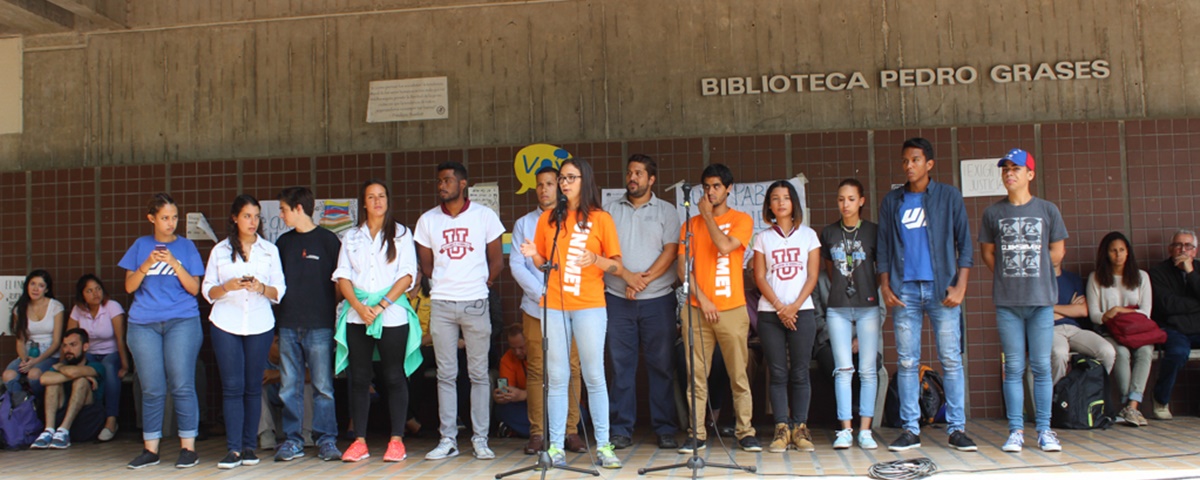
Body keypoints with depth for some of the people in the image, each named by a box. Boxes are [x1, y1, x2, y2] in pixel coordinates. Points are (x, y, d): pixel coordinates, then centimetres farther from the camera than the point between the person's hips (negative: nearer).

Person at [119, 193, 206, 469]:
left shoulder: (186, 246, 8)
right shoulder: (141, 245, 12)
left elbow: (194, 289, 1)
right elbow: (129, 286, 7)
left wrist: (174, 264, -13)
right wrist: (146, 265, -11)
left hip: (182, 321, -1)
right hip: (143, 324, 2)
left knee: (182, 386, -5)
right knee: (152, 389, 2)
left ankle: (188, 448, 0)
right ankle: (150, 449, 10)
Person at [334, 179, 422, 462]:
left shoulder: (401, 234, 7)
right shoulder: (351, 237, 14)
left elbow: (407, 275, -2)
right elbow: (342, 276, 7)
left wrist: (381, 306, -12)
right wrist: (358, 307, -10)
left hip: (392, 314, -2)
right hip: (357, 315, 3)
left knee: (394, 377, -1)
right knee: (359, 377, 3)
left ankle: (397, 440, 4)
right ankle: (360, 441, 8)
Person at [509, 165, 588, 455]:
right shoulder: (524, 224, 13)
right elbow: (516, 264, 5)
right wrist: (541, 294, -7)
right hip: (535, 307, 1)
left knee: (571, 369, -2)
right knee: (536, 370, 0)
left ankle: (571, 431, 4)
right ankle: (537, 432, 5)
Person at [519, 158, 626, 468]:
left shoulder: (601, 219, 4)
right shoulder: (549, 218, 12)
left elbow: (618, 268, 3)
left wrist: (596, 259, -16)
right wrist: (534, 254, -4)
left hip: (589, 306, -2)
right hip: (553, 306, 2)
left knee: (594, 376, -2)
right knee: (556, 377, 3)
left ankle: (603, 446, 5)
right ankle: (556, 446, 7)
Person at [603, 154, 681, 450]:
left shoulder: (666, 211, 8)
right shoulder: (610, 210, 11)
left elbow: (670, 251, -2)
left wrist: (645, 279, -13)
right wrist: (627, 277, -11)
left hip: (658, 299, -1)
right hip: (618, 299, 1)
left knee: (661, 365, 1)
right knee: (621, 365, 2)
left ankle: (665, 429, 9)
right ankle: (622, 429, 9)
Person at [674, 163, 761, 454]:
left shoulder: (741, 220, 6)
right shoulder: (691, 224, 12)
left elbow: (725, 246, -14)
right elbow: (682, 266, 5)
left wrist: (708, 215, -3)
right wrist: (702, 299, -6)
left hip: (732, 309, -2)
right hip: (697, 309, 2)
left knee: (739, 375, 1)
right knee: (697, 375, 1)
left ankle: (745, 432, 9)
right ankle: (697, 434, 6)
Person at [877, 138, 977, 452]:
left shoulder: (949, 196, 6)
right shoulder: (892, 201, 12)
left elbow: (964, 243, 3)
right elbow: (883, 247, 12)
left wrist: (960, 286, -6)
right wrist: (885, 286, 2)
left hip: (941, 289, -2)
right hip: (904, 290, 2)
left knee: (951, 359, -1)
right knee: (907, 362, 2)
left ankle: (957, 428, 6)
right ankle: (910, 429, 8)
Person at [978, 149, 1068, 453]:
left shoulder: (1047, 210, 5)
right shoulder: (993, 212, 6)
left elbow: (1058, 251, 10)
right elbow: (987, 251, 12)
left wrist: (1037, 276, 7)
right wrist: (1008, 276, 5)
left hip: (1041, 300, 0)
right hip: (1007, 302, 1)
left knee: (1041, 367, 2)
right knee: (1013, 368, 3)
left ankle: (1044, 430, 10)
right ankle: (1016, 430, 7)